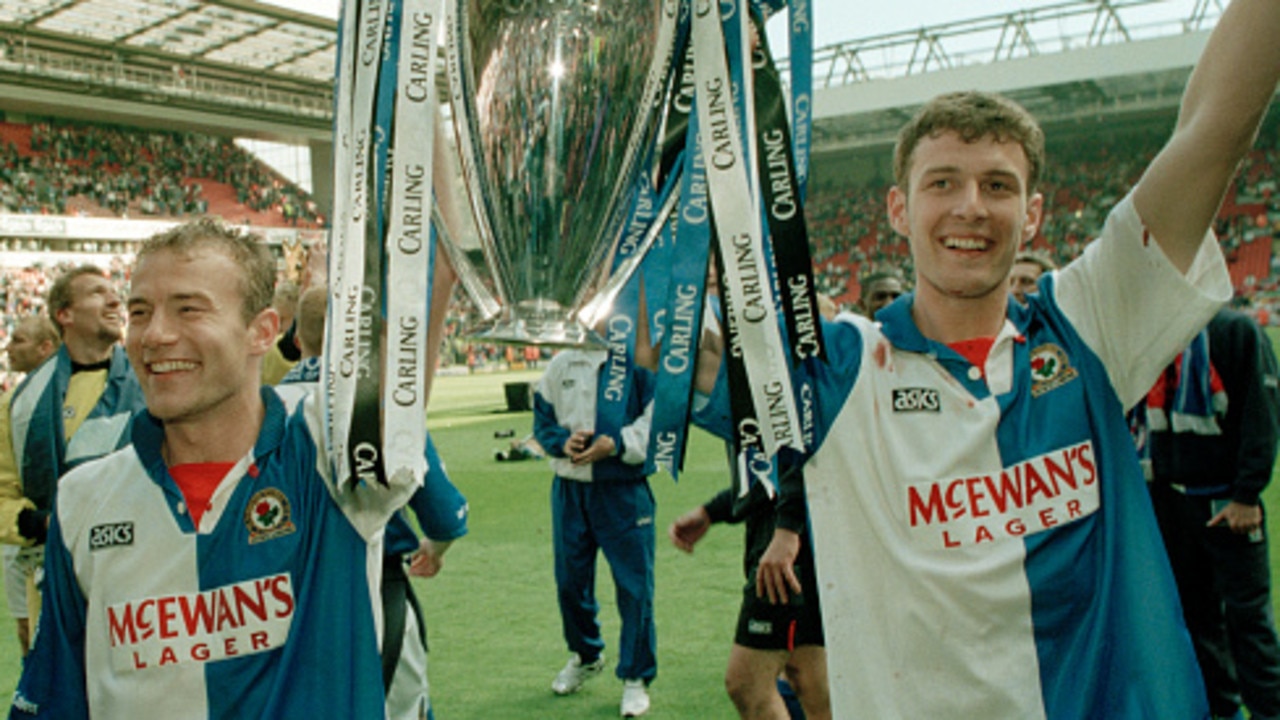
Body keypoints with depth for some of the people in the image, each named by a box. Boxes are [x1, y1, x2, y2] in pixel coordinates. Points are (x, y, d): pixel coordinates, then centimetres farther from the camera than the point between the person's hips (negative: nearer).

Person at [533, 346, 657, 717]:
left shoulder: (642, 364, -6)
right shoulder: (562, 364, 8)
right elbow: (542, 419, 11)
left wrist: (616, 444, -22)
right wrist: (563, 442, -9)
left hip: (624, 491, -4)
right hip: (569, 489, 4)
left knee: (635, 584, 0)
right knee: (570, 579, 15)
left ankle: (635, 677, 17)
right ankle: (585, 656, 41)